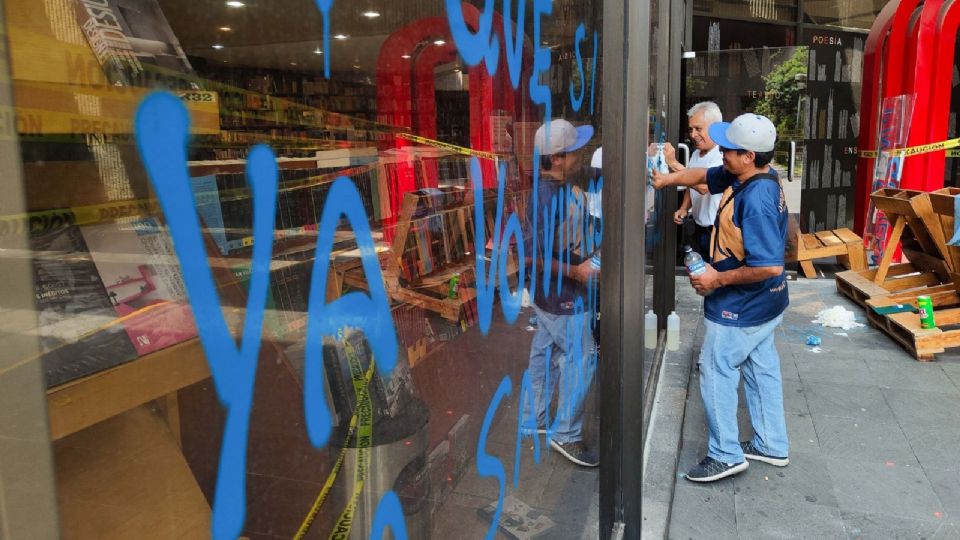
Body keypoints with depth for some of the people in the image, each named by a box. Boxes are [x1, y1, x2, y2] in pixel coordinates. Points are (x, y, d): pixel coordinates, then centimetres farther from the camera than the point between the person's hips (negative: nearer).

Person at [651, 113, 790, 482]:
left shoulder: (756, 200, -31)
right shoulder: (745, 176, -2)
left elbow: (770, 266, -32)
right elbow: (704, 176, 16)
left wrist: (718, 279, -23)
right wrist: (666, 180, 5)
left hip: (741, 308, -10)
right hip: (763, 304, 10)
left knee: (716, 373, 4)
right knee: (761, 368, 19)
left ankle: (726, 455, 17)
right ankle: (772, 446, 35)